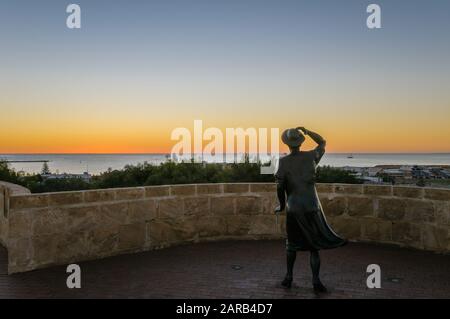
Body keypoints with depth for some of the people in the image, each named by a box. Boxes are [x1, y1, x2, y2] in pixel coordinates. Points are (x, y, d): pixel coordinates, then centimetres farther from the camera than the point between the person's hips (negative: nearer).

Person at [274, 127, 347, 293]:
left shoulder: (283, 162, -7)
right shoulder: (311, 156, -1)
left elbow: (280, 187, -9)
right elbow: (323, 143, 19)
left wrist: (282, 205, 5)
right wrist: (307, 131, 11)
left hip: (293, 208, 0)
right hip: (312, 207, 1)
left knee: (292, 244, 16)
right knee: (314, 245, 7)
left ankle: (289, 277, 24)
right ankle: (316, 281, 1)